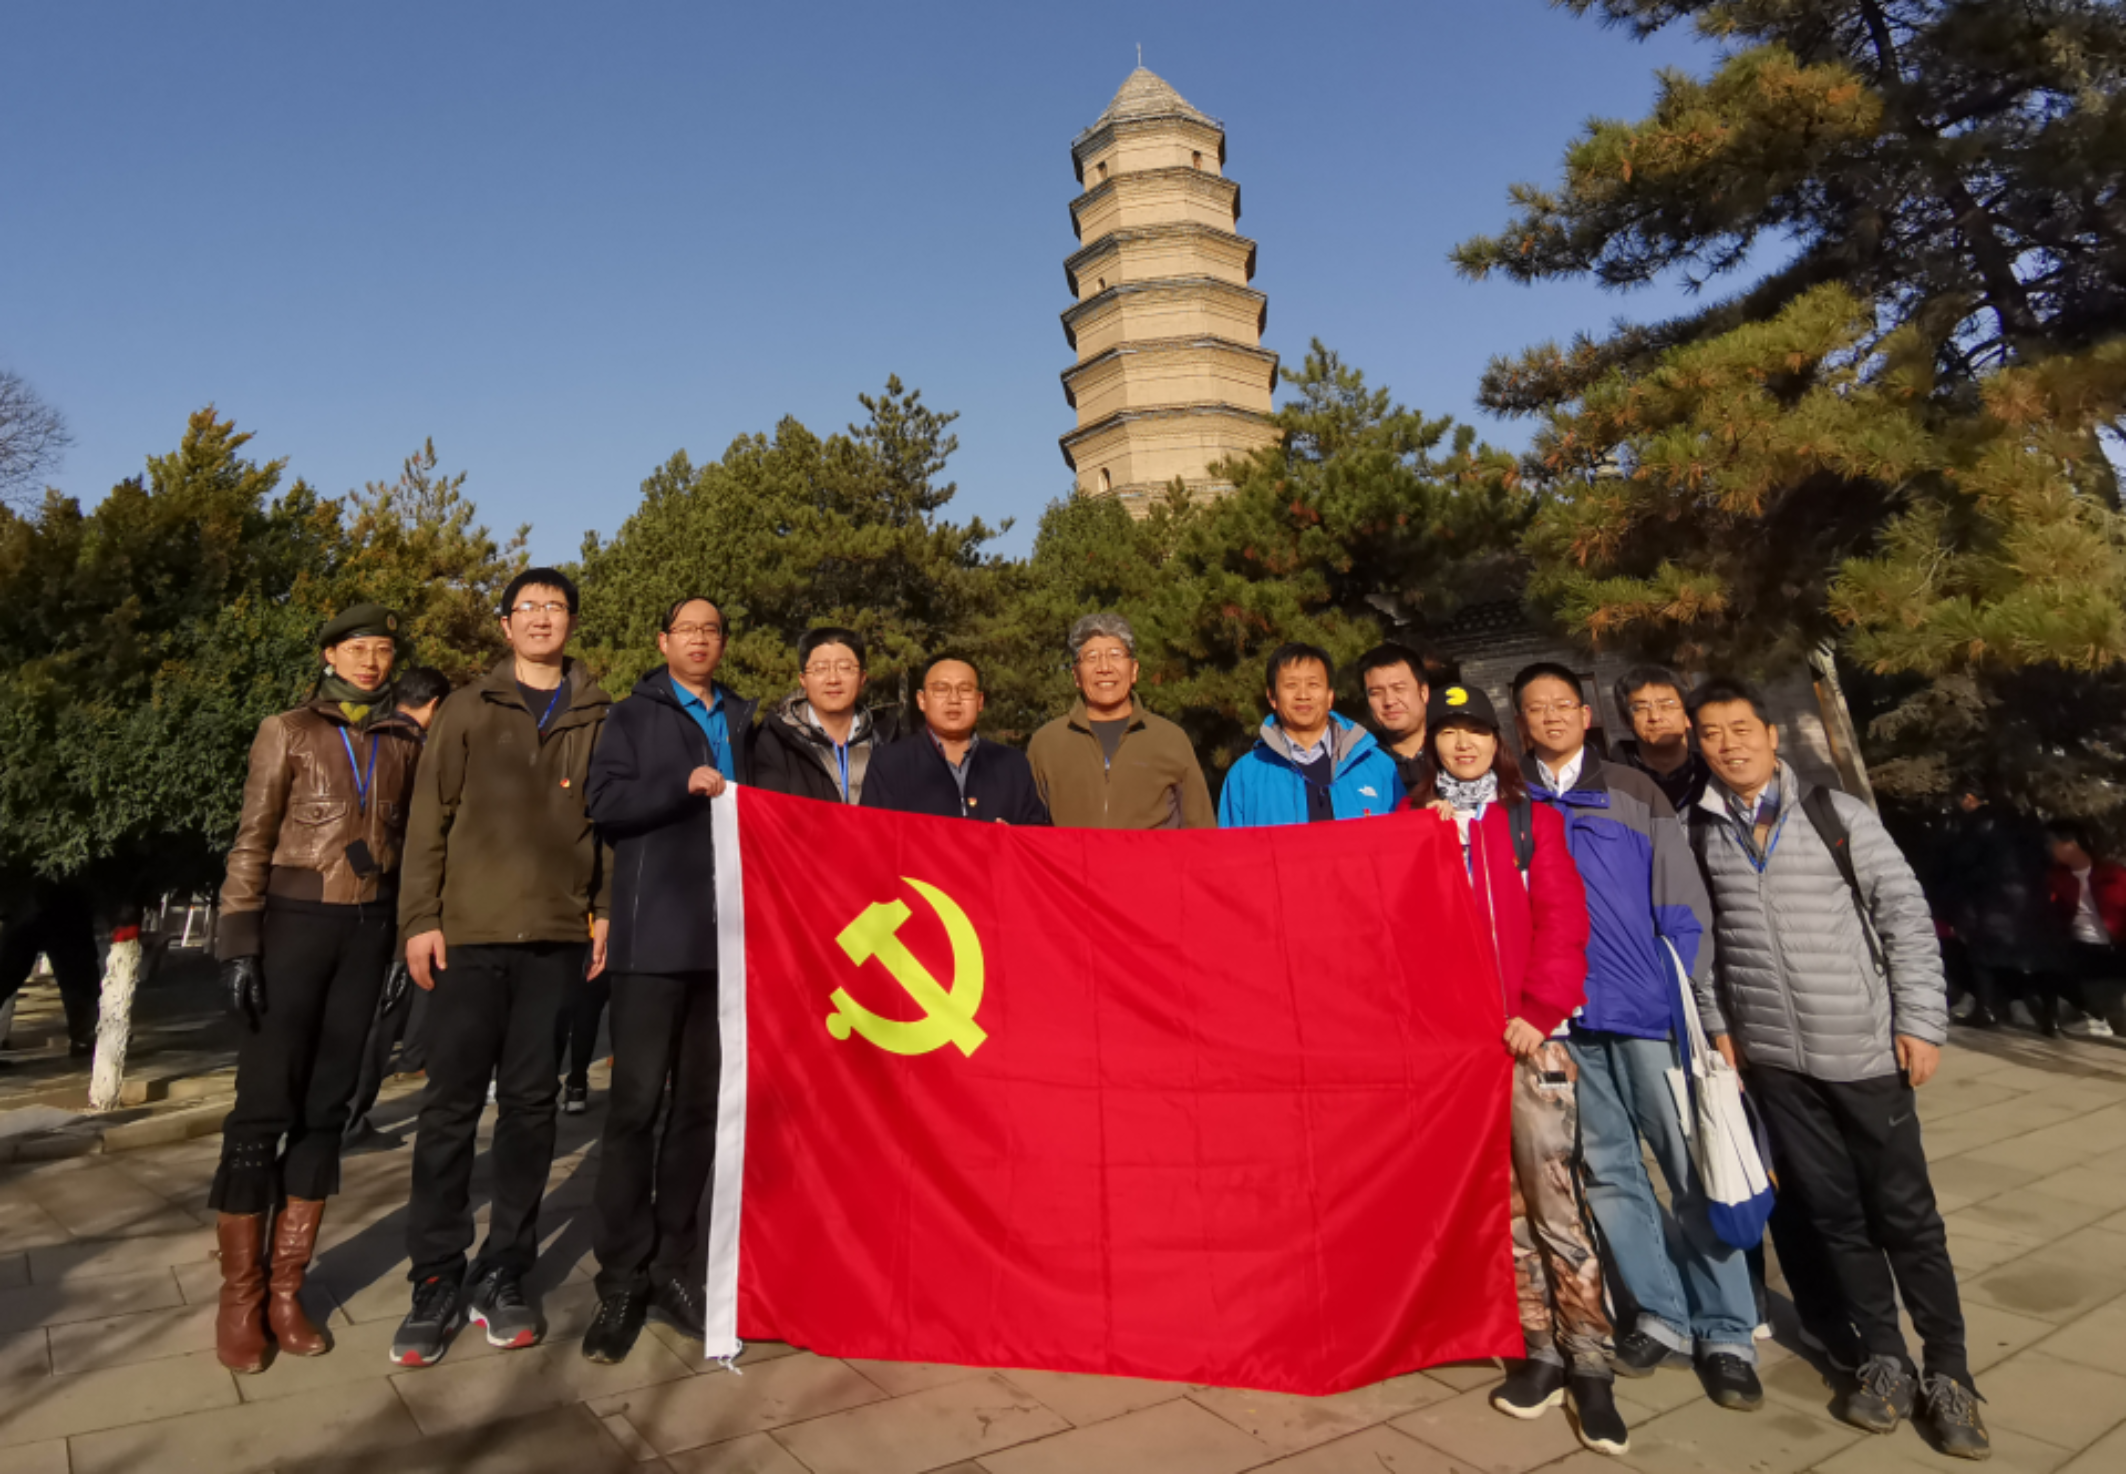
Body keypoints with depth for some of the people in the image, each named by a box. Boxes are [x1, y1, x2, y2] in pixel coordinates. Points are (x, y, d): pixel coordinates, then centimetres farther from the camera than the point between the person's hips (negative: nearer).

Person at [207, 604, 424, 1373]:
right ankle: (239, 1294, 11)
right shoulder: (288, 731, 2)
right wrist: (238, 940, -9)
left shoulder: (404, 744, 11)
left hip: (367, 929, 3)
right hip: (295, 921, -3)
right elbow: (251, 842, -2)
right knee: (265, 1105, -3)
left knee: (326, 1106, 6)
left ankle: (285, 1288, 15)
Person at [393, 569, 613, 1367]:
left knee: (531, 1104, 7)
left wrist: (606, 909, 1)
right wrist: (420, 918, -2)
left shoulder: (599, 717, 10)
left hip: (557, 939, 1)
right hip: (468, 934, -1)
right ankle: (436, 1279, 15)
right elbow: (429, 817, 4)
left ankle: (503, 1273, 19)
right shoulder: (468, 709, 8)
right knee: (452, 1105, 3)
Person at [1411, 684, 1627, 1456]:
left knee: (1554, 1197, -3)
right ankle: (1540, 1351, 21)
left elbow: (1562, 919, -3)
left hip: (1528, 1031, -2)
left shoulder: (1532, 819, 5)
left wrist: (1540, 1010, -11)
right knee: (1496, 1197, 9)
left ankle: (1589, 1362, 10)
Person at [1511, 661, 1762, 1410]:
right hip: (1561, 1016, 2)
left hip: (1650, 1006, -1)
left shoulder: (1634, 791, 4)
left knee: (1692, 1168, 2)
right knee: (1607, 1170, 9)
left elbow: (1681, 900, 3)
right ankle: (1662, 1313, 24)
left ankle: (1726, 1331, 16)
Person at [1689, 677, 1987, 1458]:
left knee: (1905, 1212, 6)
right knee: (1832, 1211, 11)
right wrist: (1719, 1024, 4)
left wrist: (1919, 1023, -8)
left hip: (1864, 1048, -2)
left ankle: (1948, 1373, 22)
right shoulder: (1700, 832, 0)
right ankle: (1883, 1360, 26)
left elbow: (1906, 916, -5)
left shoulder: (1838, 815, -5)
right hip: (1772, 1057, 2)